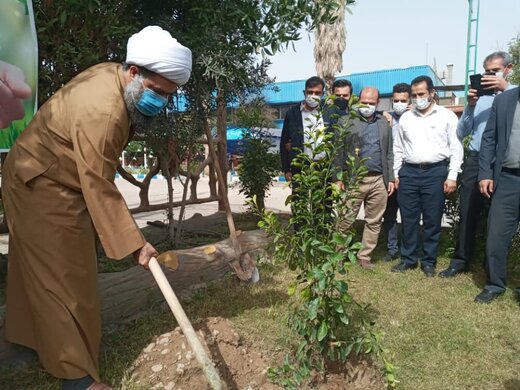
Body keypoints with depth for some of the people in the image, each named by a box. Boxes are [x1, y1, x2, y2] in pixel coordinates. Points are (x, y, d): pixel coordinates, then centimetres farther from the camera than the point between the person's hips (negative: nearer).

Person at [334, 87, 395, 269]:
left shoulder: (384, 123, 14)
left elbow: (389, 153, 14)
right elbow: (338, 152, -2)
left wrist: (391, 178, 7)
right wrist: (338, 178, -8)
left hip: (379, 180, 4)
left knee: (374, 222, 7)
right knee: (346, 220, 1)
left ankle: (364, 257, 19)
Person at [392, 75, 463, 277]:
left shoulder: (447, 116, 2)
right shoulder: (405, 118, 11)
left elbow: (456, 148, 0)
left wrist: (452, 176, -6)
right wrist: (396, 174, 9)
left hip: (435, 172, -2)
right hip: (408, 172, 3)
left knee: (432, 220, 4)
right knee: (408, 219, 7)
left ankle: (429, 261, 17)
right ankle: (408, 258, 20)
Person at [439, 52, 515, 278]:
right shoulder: (479, 96, 11)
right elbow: (461, 133, 8)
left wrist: (505, 89, -20)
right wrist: (470, 106, -4)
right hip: (475, 161, 2)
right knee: (468, 213, 5)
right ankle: (460, 261, 15)